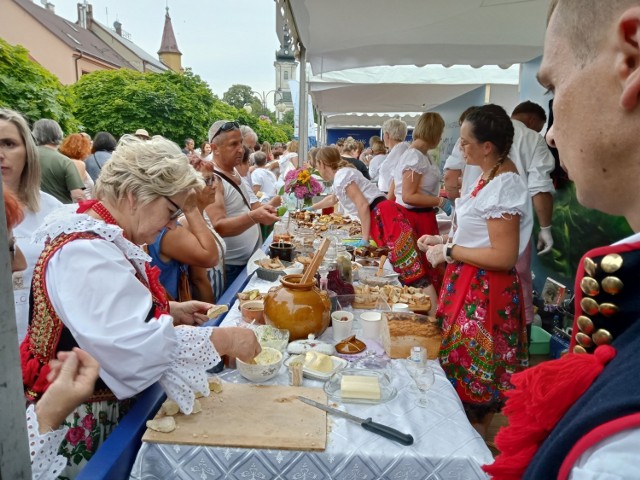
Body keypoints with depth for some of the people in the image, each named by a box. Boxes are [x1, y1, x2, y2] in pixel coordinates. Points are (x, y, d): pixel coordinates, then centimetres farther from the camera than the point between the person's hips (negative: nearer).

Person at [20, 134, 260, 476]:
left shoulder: (102, 238, 2)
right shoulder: (86, 254, -29)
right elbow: (135, 345, -37)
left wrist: (170, 310, 3)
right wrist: (223, 340, -28)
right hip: (78, 421, -9)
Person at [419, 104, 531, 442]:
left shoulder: (504, 187, -21)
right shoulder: (489, 177, 8)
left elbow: (503, 256, -25)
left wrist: (448, 251, -18)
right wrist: (443, 240, 8)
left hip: (484, 292, -10)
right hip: (467, 284, 10)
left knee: (473, 370, 7)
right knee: (462, 361, 20)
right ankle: (472, 431, 38)